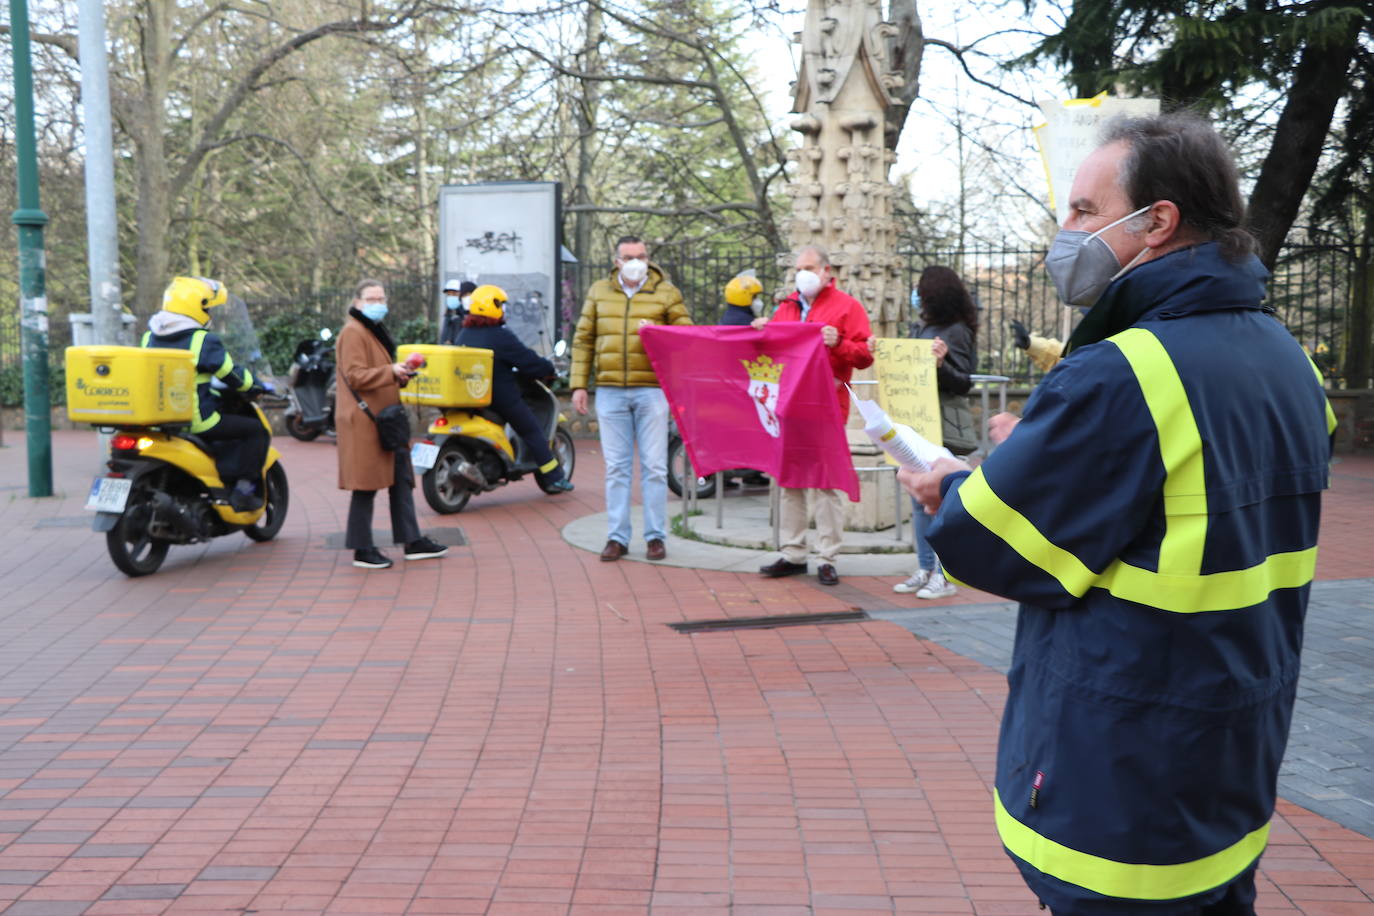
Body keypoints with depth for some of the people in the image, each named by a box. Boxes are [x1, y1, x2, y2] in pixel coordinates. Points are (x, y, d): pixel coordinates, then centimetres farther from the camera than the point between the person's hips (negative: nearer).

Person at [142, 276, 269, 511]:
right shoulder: (204, 340, -13)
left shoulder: (149, 337, 9)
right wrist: (257, 387, 12)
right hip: (197, 421, -8)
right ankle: (244, 487, -3)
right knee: (257, 430, 4)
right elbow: (232, 375, -8)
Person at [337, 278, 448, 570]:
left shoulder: (374, 331, 22)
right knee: (367, 485, -5)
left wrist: (402, 373, 14)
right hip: (364, 422, -10)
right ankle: (362, 550, 4)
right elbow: (355, 376, -20)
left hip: (384, 420, 10)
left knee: (401, 480, 10)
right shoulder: (353, 332, -10)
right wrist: (391, 372, -26)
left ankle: (412, 542, 16)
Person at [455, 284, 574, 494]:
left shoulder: (463, 335, 7)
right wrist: (549, 368, 7)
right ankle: (553, 478, 6)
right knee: (532, 432, 4)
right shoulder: (501, 336, -16)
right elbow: (529, 362, -13)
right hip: (501, 398, -7)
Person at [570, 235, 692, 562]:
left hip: (651, 390, -2)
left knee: (654, 466, 0)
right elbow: (583, 340, 13)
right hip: (610, 391, 2)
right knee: (616, 467, 4)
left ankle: (655, 536, 8)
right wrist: (579, 384, 6)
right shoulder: (598, 292, 13)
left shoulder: (666, 293, 6)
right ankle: (617, 537, 11)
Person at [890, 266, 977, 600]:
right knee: (919, 500, 11)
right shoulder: (925, 327, 14)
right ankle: (925, 570, 19)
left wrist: (941, 363, -29)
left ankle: (945, 576, 3)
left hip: (943, 428, -9)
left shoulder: (956, 332, -9)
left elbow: (962, 384, -12)